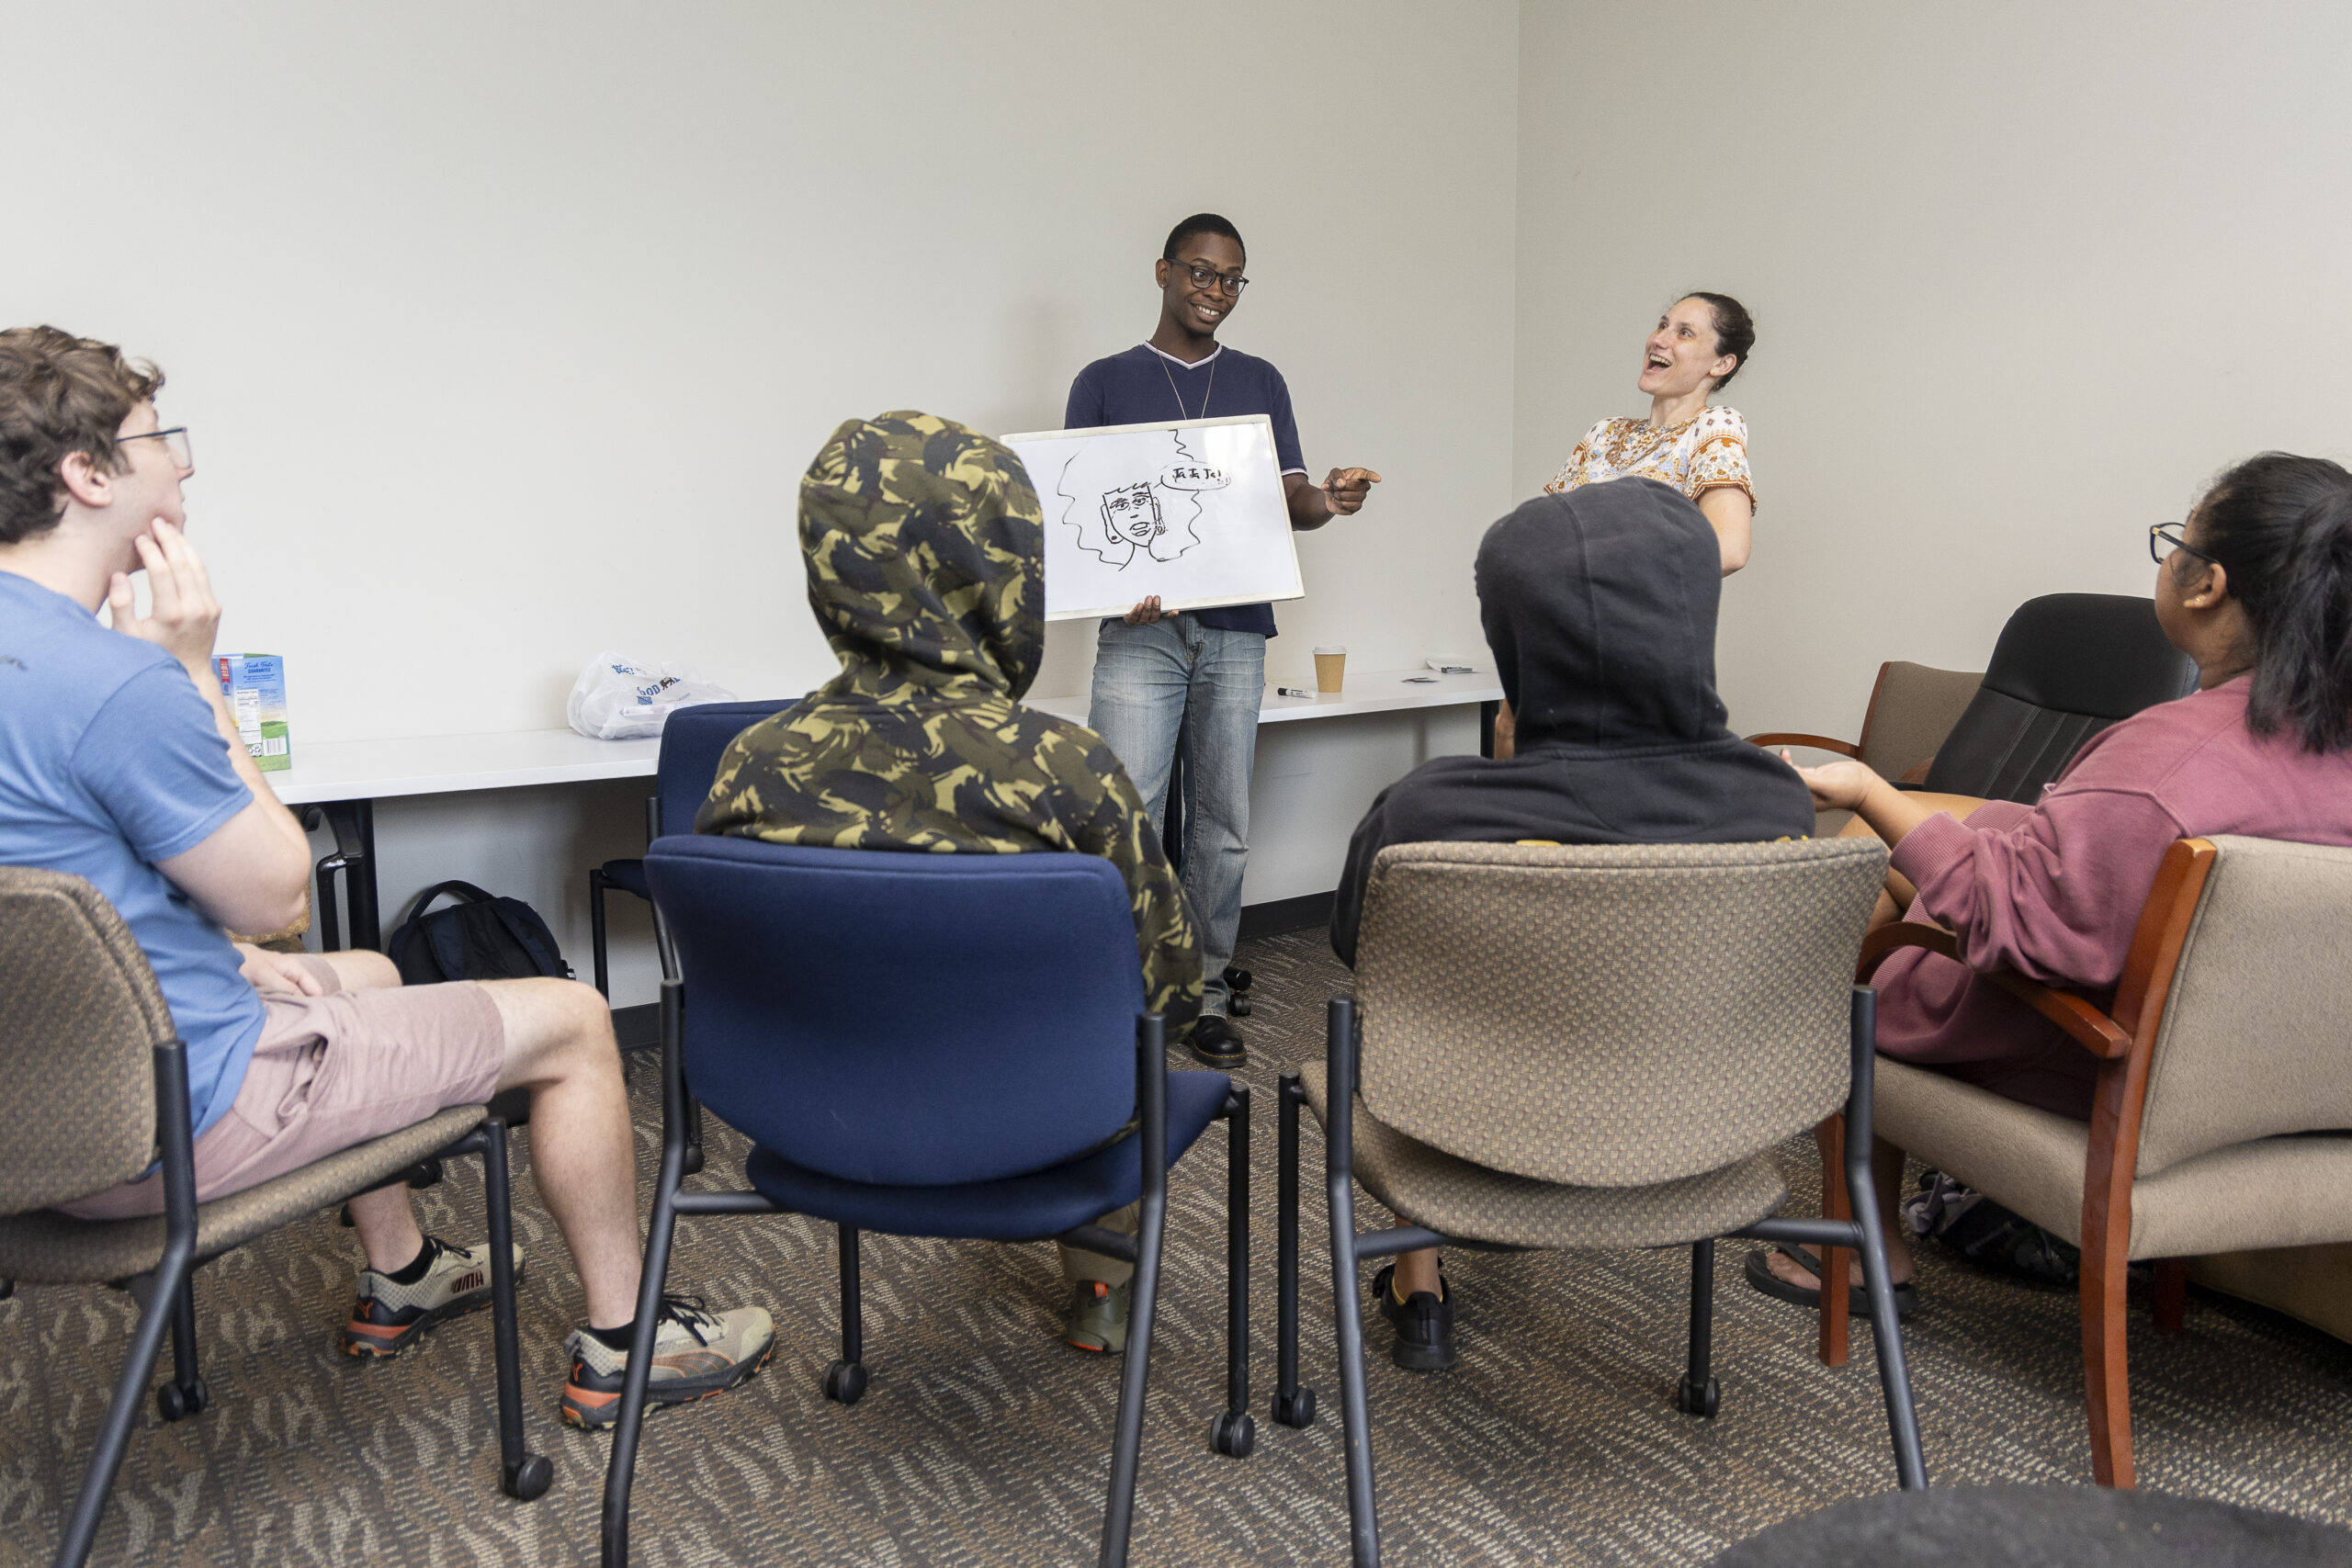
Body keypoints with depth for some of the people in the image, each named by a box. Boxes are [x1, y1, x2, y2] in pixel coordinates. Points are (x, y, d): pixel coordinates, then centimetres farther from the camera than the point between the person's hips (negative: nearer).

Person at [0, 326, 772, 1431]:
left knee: (365, 978, 33)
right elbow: (277, 893, -16)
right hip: (164, 1121, -10)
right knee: (570, 1021, 1)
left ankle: (398, 1280, 45)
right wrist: (194, 675, -14)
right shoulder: (117, 683, -29)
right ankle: (619, 1347, 18)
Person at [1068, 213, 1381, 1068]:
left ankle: (1205, 990, 14)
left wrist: (1330, 499, -16)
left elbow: (1288, 499, 9)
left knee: (1223, 820, 5)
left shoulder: (1260, 383, 15)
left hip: (1235, 629, 3)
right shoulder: (1104, 382, 9)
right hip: (1140, 630, -2)